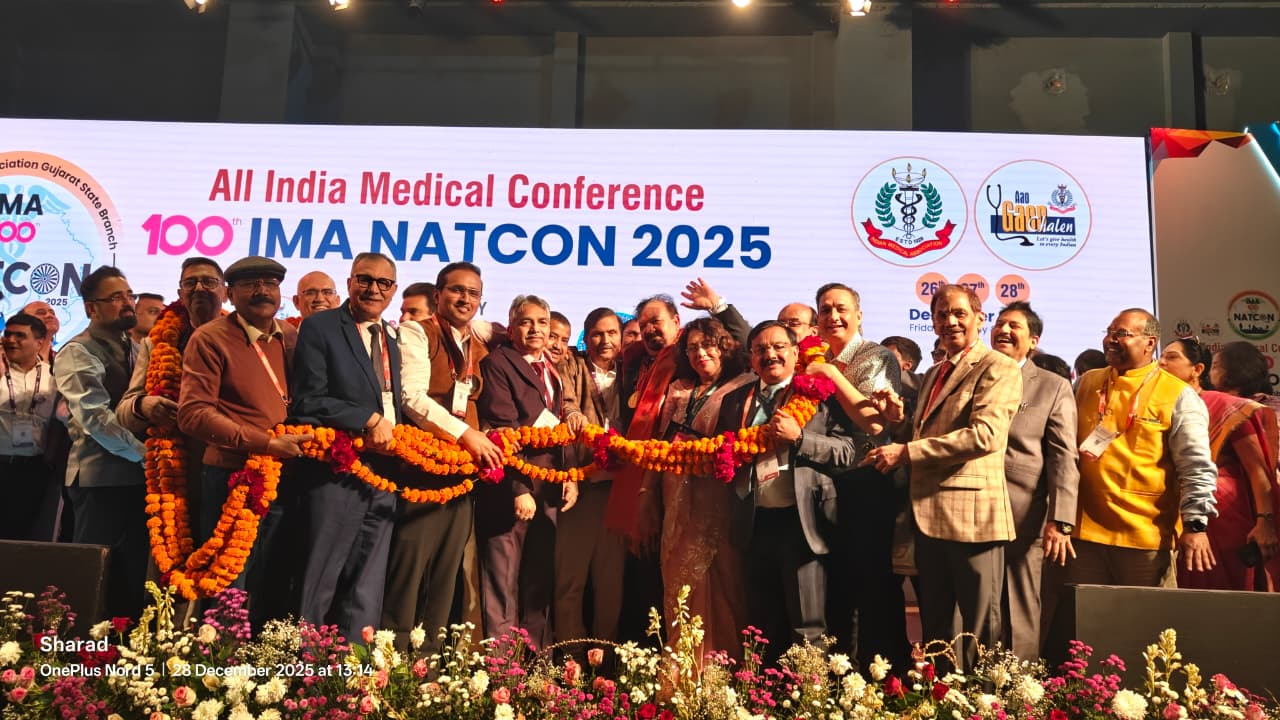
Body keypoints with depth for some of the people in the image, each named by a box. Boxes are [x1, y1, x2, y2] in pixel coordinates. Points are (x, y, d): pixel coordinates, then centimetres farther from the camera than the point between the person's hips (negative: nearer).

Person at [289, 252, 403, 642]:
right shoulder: (319, 327, -3)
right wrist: (369, 418, -15)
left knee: (367, 590, 8)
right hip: (336, 472, -6)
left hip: (384, 476, 6)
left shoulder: (391, 340, 18)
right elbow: (307, 401, -12)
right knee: (318, 584, 0)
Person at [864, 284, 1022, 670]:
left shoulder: (997, 368, -7)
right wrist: (901, 418, 4)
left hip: (971, 512, -8)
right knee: (934, 623, 15)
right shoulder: (933, 374, 20)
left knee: (979, 628, 1)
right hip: (930, 513, 8)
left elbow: (986, 434, -21)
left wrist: (907, 452, -19)